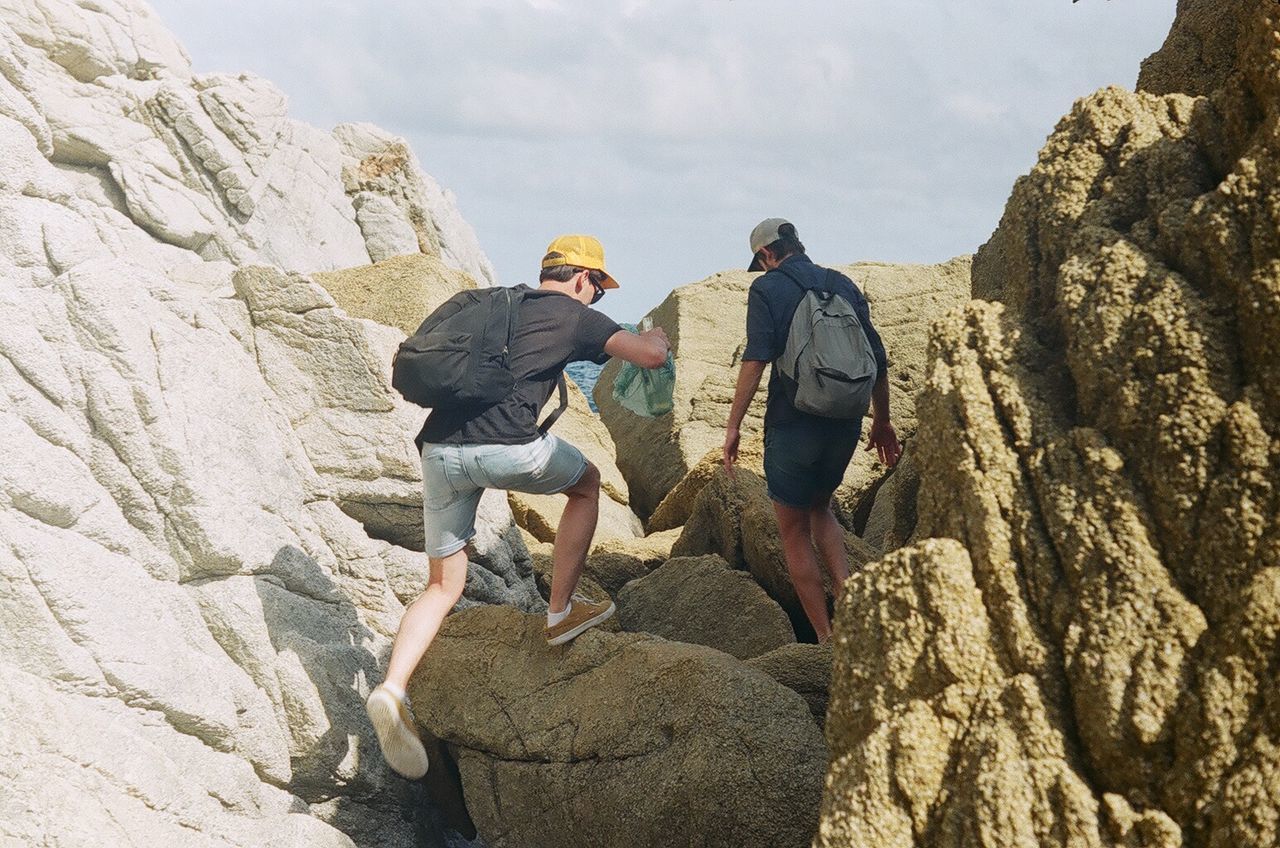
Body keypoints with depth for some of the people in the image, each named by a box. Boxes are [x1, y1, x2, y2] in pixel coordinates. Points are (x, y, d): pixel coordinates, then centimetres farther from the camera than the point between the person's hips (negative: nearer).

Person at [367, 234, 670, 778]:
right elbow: (650, 356, 3)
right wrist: (656, 336, 27)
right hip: (505, 448, -5)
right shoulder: (574, 316, 10)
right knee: (586, 484, 25)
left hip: (437, 451, 5)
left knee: (445, 585, 13)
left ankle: (393, 688, -8)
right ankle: (562, 612, 21)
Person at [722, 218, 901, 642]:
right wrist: (882, 423, 21)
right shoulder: (843, 285, 11)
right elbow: (878, 361, 11)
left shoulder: (767, 289, -4)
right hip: (845, 425, 5)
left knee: (794, 531, 10)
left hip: (793, 422, -5)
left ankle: (827, 637, 8)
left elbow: (755, 360, -16)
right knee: (819, 508, 27)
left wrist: (733, 425, -12)